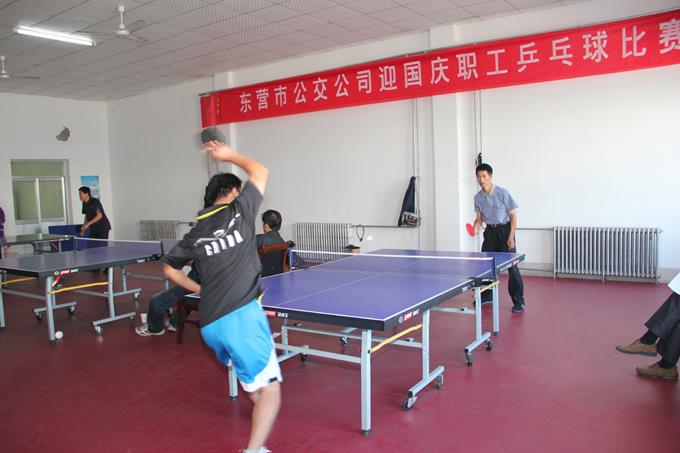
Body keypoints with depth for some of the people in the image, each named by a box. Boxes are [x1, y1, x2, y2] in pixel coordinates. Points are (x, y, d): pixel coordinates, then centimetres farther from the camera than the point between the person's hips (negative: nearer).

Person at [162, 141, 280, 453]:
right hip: (242, 316, -6)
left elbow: (169, 268, 30)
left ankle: (257, 404, 51)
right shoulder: (239, 210, 3)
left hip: (209, 324, 6)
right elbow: (260, 172, 17)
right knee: (269, 391, -5)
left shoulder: (195, 234, 16)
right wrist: (229, 155, 27)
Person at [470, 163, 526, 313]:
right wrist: (475, 228, -14)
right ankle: (487, 295, 28)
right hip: (490, 231, 6)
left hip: (505, 229, -5)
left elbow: (513, 215, -11)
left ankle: (518, 301, -1)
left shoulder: (503, 193, -17)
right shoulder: (478, 197, -2)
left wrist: (511, 237, -16)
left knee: (512, 266, -9)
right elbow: (479, 217, 7)